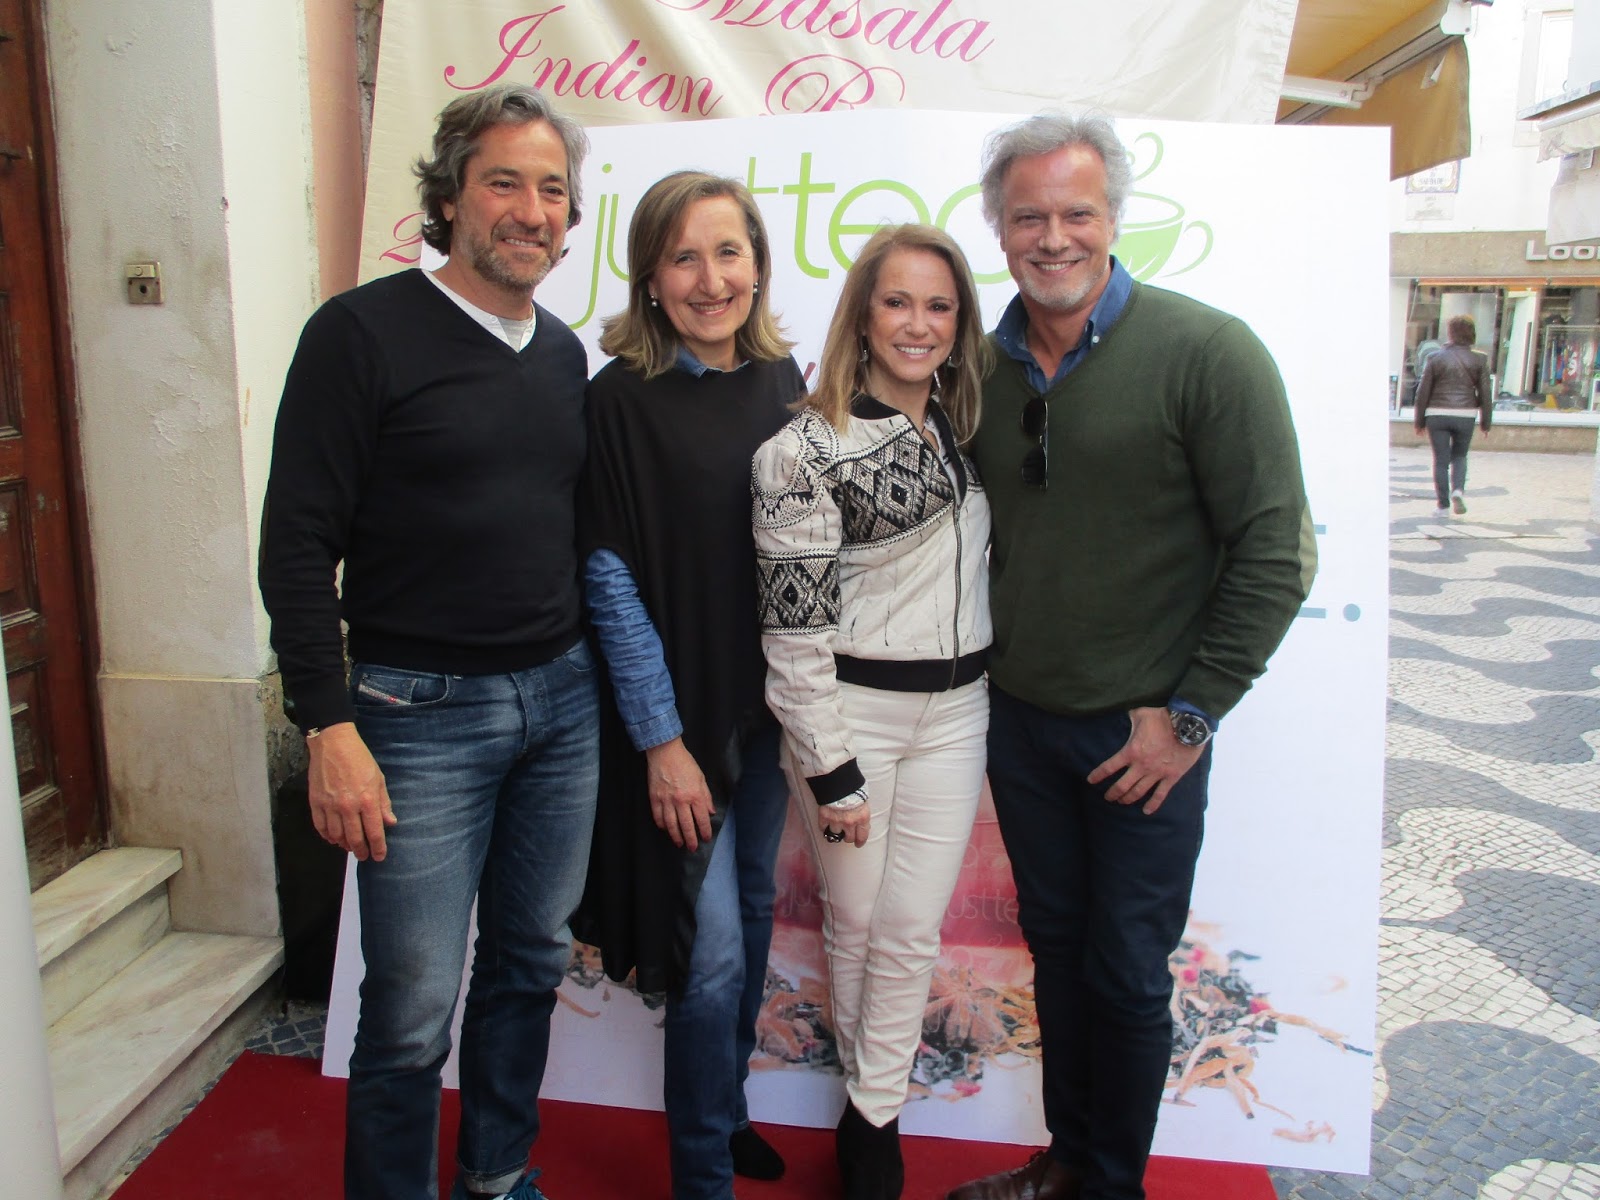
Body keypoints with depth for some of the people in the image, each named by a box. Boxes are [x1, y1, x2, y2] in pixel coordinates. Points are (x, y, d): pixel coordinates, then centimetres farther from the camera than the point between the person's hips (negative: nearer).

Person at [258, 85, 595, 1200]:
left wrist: (591, 670, 12)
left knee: (532, 963, 17)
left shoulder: (565, 353, 10)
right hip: (422, 709, -5)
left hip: (563, 700, 6)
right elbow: (297, 546, -10)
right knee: (414, 1008, 2)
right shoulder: (363, 333, -8)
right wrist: (331, 728, -15)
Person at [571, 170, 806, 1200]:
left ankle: (726, 1111, 40)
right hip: (682, 712, -5)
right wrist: (662, 739, -14)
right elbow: (612, 581, -13)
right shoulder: (624, 398, -13)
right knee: (714, 947, 1)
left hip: (772, 701, 6)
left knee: (754, 913, 18)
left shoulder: (780, 377, 3)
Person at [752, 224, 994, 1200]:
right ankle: (874, 1099, 33)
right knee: (853, 920, 11)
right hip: (848, 715, -4)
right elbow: (794, 627, -13)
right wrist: (831, 771, -13)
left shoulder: (964, 429, 7)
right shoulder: (810, 451, -12)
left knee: (911, 933, 7)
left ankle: (874, 1121, 25)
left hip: (953, 715, 4)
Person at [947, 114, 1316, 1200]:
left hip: (1145, 730, -4)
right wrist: (979, 669, 7)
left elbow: (1276, 553, -13)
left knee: (1127, 971, 8)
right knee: (1053, 945, 17)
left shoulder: (1207, 353, -12)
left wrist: (1190, 713, -14)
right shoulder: (985, 368, 4)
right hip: (1018, 717, 5)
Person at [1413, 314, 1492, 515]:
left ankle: (1443, 505, 4)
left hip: (1437, 415, -1)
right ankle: (1458, 490, -7)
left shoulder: (1435, 358, 0)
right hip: (1465, 415, 1)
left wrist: (1419, 421, 9)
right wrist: (1486, 422, 11)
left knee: (1441, 460, 5)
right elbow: (1485, 394, 3)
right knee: (1460, 456, 18)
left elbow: (1423, 392, 1)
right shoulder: (1479, 360, 1)